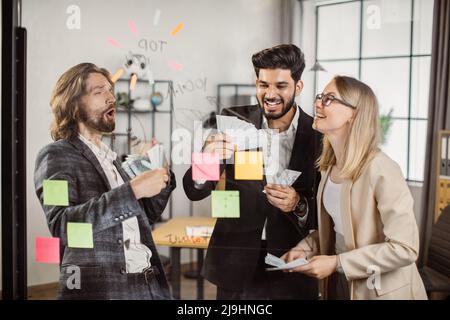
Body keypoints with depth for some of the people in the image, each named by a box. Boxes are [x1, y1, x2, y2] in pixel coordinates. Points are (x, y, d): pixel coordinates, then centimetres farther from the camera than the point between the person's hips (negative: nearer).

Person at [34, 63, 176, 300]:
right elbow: (63, 225, -21)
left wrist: (160, 180, 2)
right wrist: (132, 190, -25)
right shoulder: (56, 155, -6)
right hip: (99, 289, -7)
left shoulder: (109, 157, 15)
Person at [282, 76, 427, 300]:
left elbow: (405, 248, -25)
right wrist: (305, 249, -5)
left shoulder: (381, 171, -24)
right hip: (338, 281, 7)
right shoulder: (329, 166, 0)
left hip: (382, 290, -7)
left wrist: (336, 263, -23)